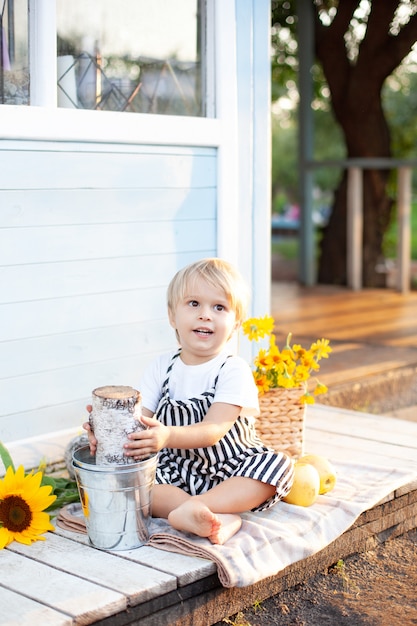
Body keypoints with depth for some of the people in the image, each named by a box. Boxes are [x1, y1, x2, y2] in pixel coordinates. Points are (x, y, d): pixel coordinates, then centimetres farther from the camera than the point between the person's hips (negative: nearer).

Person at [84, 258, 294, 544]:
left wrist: (167, 435, -41)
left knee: (278, 464, -29)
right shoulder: (162, 367, 5)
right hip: (177, 472, 3)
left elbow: (213, 430, -21)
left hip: (229, 470, -2)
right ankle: (223, 518, -38)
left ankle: (194, 507, -42)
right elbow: (139, 417, -4)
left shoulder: (234, 370, -9)